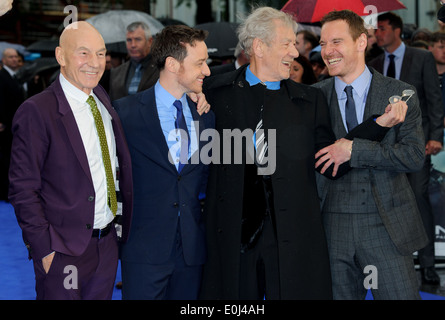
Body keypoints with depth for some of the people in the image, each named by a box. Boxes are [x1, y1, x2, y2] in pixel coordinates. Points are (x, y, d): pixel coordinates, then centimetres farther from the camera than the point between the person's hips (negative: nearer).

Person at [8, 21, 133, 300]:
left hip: (108, 244, 6)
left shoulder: (103, 99, 8)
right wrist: (46, 248, -17)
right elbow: (23, 190, -14)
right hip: (64, 253, -6)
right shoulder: (36, 112, -13)